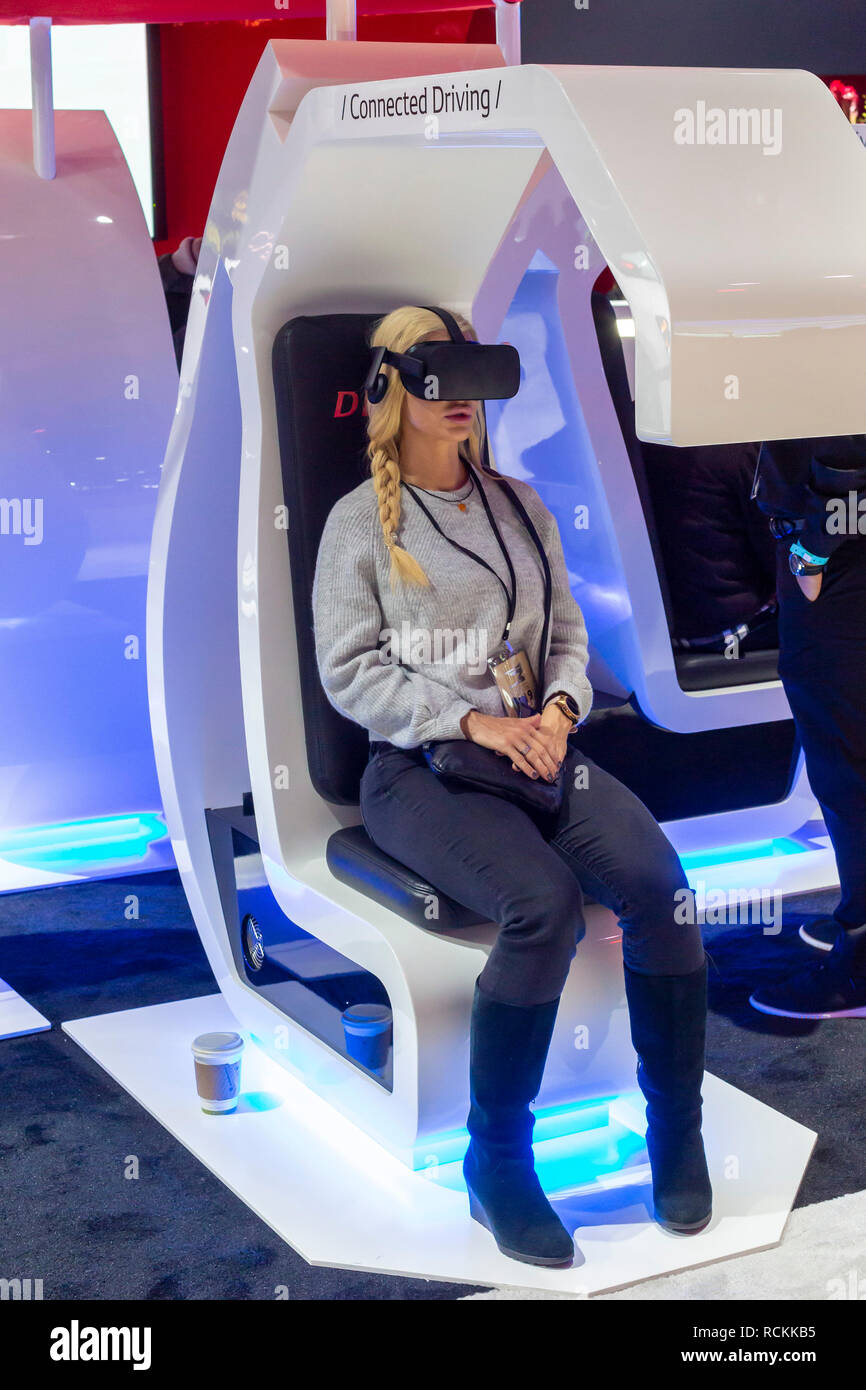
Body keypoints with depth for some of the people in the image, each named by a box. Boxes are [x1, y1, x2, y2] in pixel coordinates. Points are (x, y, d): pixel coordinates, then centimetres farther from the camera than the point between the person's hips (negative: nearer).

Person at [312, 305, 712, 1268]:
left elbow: (567, 635, 18)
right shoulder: (360, 520, 2)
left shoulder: (519, 504, 17)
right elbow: (350, 673, -5)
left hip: (534, 747, 5)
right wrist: (472, 721, -16)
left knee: (657, 880, -23)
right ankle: (496, 1162, -16)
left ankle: (677, 1127, -7)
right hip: (417, 768, -4)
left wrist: (559, 706, -5)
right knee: (545, 902, -32)